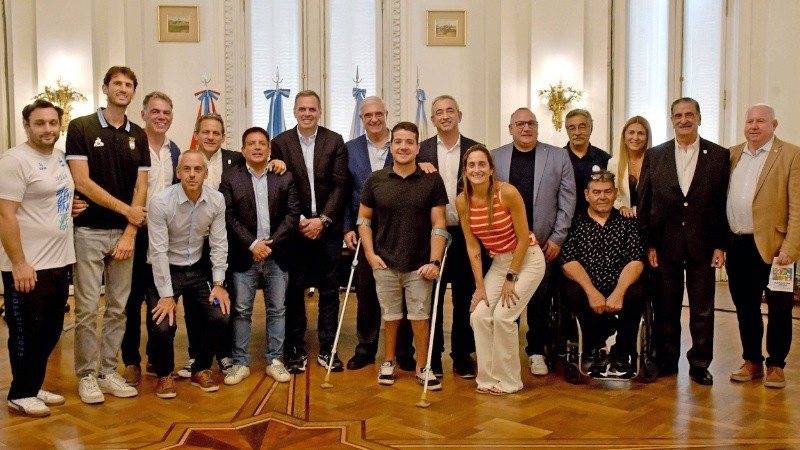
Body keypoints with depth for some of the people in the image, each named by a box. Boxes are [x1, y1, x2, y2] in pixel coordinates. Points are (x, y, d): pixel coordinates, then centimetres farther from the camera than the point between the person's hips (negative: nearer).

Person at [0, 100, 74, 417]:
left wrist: (72, 208, 5)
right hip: (27, 267, -8)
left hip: (59, 262, 8)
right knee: (26, 334, 4)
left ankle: (34, 387, 30)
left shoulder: (61, 158, 10)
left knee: (50, 331, 16)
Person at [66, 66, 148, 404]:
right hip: (89, 231, -4)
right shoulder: (81, 128, -3)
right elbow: (82, 182, -10)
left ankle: (109, 372, 18)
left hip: (124, 233, 4)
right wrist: (126, 210, -9)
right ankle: (87, 375, 11)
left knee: (118, 308, 8)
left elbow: (140, 188, 4)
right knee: (87, 308, -1)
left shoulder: (138, 136, 9)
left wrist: (130, 233, -6)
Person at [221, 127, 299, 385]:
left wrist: (271, 244, -10)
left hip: (277, 256, 1)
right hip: (244, 256, -1)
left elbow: (292, 214, -1)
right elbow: (229, 216, -4)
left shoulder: (285, 178, 5)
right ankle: (241, 363, 13)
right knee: (241, 311, 3)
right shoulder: (230, 179, 3)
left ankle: (275, 361, 17)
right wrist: (252, 244, -13)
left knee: (277, 310, 7)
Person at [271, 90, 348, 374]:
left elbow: (340, 185, -2)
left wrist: (323, 220, -11)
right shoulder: (280, 143, 2)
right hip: (295, 229, 0)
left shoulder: (335, 141, 3)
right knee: (294, 290, 4)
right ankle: (296, 349, 15)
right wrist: (298, 221, -10)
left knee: (329, 290, 6)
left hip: (327, 228, 1)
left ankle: (327, 349, 15)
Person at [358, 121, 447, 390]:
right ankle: (388, 363, 29)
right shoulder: (375, 180, 1)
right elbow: (364, 218, 8)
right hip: (384, 263, 1)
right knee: (390, 316, 12)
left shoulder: (432, 181, -3)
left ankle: (422, 367, 19)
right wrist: (370, 253, -1)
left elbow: (439, 224, -3)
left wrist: (435, 261, -10)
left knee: (420, 316, 4)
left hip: (419, 264, -1)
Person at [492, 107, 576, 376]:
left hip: (544, 243, 0)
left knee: (540, 301, 6)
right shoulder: (494, 157, 5)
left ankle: (536, 352, 20)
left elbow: (567, 200, 2)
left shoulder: (558, 157, 4)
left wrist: (557, 238, -3)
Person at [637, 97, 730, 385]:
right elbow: (644, 204, 4)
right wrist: (648, 244, -1)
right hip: (665, 244, 1)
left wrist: (722, 245, -4)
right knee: (666, 307, 8)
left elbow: (724, 203, 1)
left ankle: (700, 364, 19)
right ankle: (666, 361, 21)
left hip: (703, 244, -1)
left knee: (702, 308, 7)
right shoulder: (654, 156, 4)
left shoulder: (720, 156, 2)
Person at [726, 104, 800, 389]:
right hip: (738, 245, 4)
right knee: (745, 307, 13)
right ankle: (752, 362, 26)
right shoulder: (732, 155, 10)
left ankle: (776, 365, 21)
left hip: (773, 245, -4)